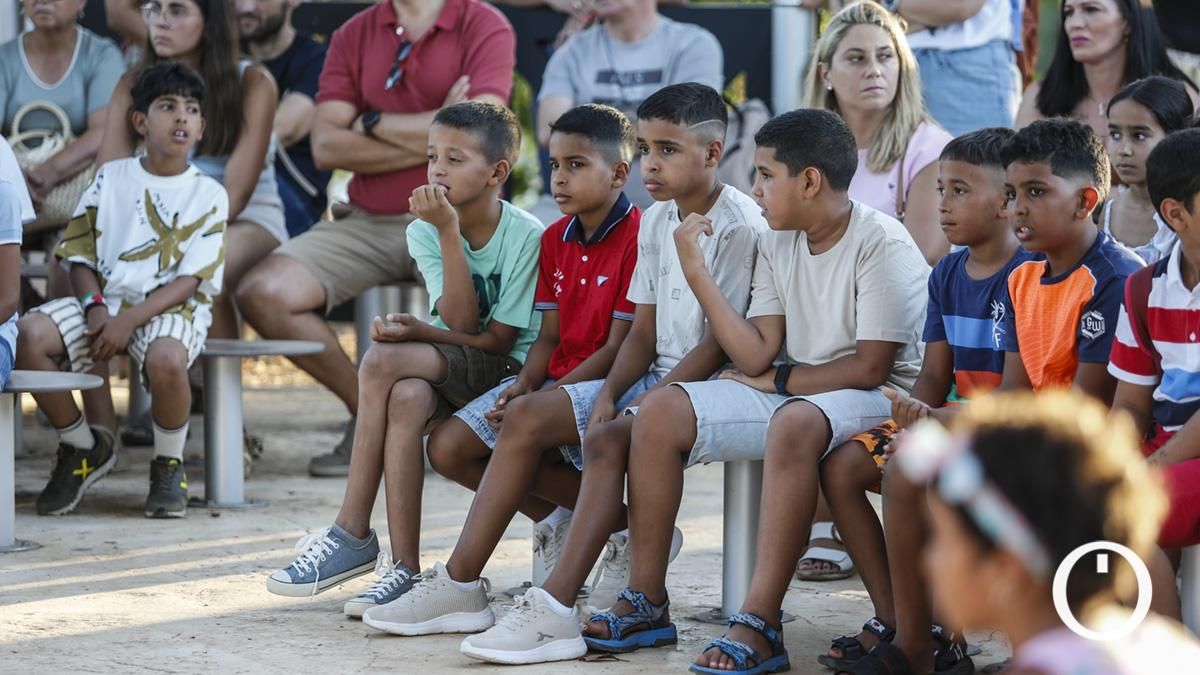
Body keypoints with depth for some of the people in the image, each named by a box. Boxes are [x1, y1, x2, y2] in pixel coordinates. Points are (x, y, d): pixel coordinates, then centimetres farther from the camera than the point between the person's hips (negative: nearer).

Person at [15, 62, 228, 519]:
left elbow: (189, 280, -6)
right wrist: (94, 306, -12)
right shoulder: (111, 178, 11)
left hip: (172, 307, -3)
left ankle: (169, 465, -9)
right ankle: (83, 447, -1)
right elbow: (81, 255, 9)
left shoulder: (209, 195, 2)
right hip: (106, 298, 3)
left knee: (166, 358, -39)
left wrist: (129, 320, -19)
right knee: (30, 335, -25)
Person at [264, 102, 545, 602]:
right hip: (450, 370, 5)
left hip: (510, 371, -5)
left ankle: (353, 535, -22)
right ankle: (404, 571, -29)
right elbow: (461, 322, -13)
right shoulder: (424, 231, 0)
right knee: (407, 399, -32)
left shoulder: (527, 237, -13)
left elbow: (497, 339, -14)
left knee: (383, 360, -28)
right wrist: (448, 232, -20)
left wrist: (419, 332, -20)